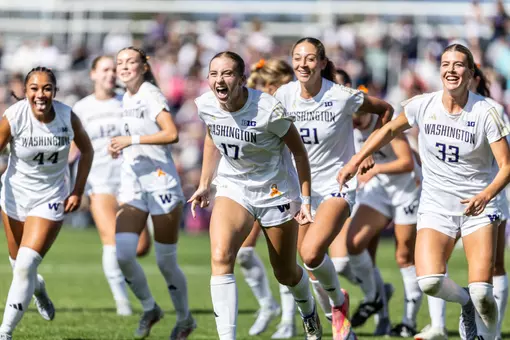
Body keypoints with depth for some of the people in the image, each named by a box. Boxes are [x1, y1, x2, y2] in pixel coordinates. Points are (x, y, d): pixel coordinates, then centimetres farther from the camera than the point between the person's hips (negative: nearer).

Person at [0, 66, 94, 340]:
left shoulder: (68, 117, -15)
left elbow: (86, 150, 3)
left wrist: (78, 191, -1)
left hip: (51, 200, -1)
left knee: (25, 267, -13)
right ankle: (37, 287, 52)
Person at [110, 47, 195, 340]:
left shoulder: (151, 95, -12)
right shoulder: (127, 98, 12)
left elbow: (171, 134, -26)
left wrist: (132, 140, -25)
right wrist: (121, 148, 10)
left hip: (161, 182, -7)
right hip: (132, 183, 7)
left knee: (166, 262, 2)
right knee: (123, 254, -10)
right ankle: (149, 309, 12)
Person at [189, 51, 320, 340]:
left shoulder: (269, 110, -26)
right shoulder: (205, 105, -12)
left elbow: (299, 152, -11)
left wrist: (306, 200, -10)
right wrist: (205, 185, 11)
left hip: (276, 192, -3)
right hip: (233, 189, 3)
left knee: (286, 274, 13)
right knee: (220, 258, -23)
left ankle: (309, 312, 48)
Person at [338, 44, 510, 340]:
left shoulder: (485, 113, -12)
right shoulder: (423, 106, -5)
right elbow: (391, 129, 15)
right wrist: (356, 160, 9)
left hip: (478, 207, -2)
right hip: (436, 205, 2)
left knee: (481, 293, -15)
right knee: (429, 281, -21)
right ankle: (465, 302, 13)